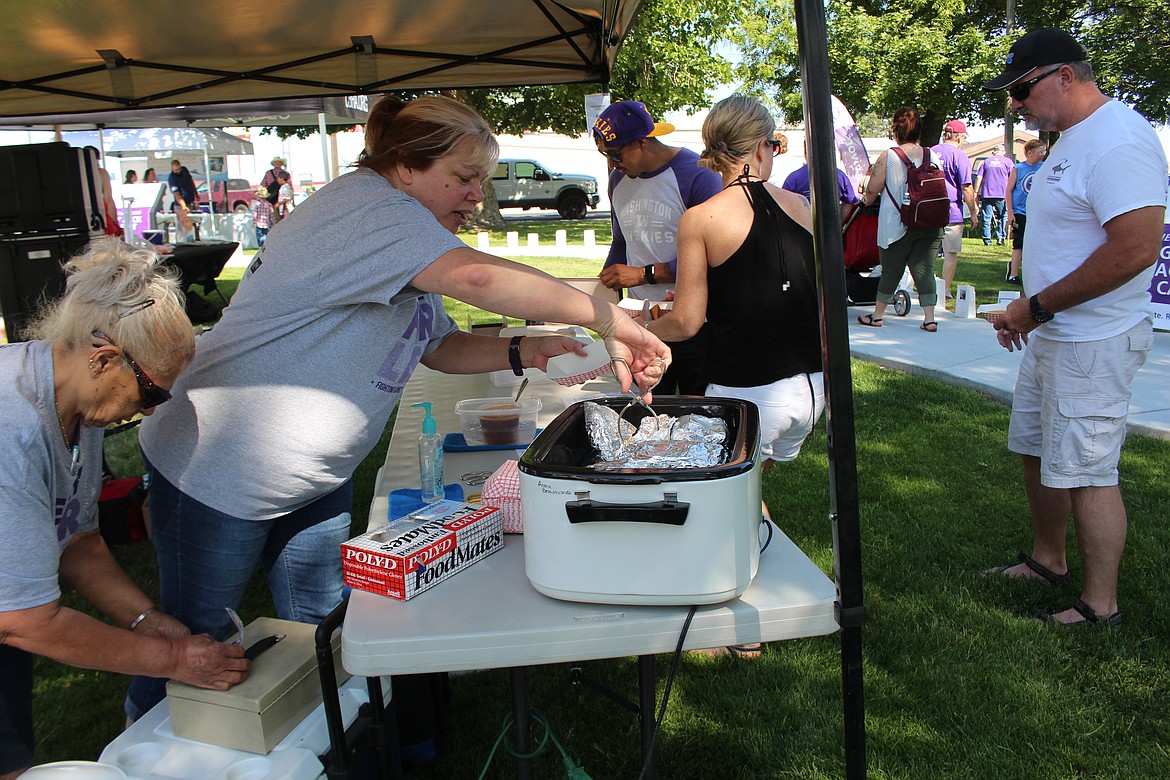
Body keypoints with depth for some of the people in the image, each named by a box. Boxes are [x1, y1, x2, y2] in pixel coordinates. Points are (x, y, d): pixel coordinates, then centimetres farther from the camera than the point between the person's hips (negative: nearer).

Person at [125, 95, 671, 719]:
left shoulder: (406, 250, 8)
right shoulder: (365, 204, -24)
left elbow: (439, 346, 11)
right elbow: (475, 276, -39)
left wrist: (523, 351, -7)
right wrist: (610, 321, -32)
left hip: (316, 479, 9)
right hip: (219, 474, -8)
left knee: (321, 630, 16)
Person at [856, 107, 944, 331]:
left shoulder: (887, 158, -7)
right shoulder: (932, 156, 3)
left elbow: (871, 191, -2)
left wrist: (866, 200, 21)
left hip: (896, 224, -2)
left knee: (891, 271, 8)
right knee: (924, 269, 5)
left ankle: (877, 315, 20)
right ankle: (929, 317, 0)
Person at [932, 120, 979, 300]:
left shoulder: (929, 153, 9)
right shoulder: (959, 157, -9)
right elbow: (966, 188, -12)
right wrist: (973, 214, -5)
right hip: (952, 214, -5)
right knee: (951, 253, 3)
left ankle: (923, 286, 15)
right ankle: (945, 290, 3)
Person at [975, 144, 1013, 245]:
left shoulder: (986, 162, 12)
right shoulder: (1008, 162, 7)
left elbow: (979, 178, 5)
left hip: (986, 194, 1)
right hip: (1002, 195, -1)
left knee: (986, 218, 2)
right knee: (1002, 217, 8)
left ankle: (987, 240, 0)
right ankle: (1000, 238, 0)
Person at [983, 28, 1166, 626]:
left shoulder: (1117, 140, -19)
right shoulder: (1072, 139, 14)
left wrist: (1038, 306, -22)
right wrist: (1028, 310, 12)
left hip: (1092, 345, -10)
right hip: (1051, 336, 10)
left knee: (1086, 472, -2)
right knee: (1038, 453, 19)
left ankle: (1100, 605, 12)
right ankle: (1047, 561, 36)